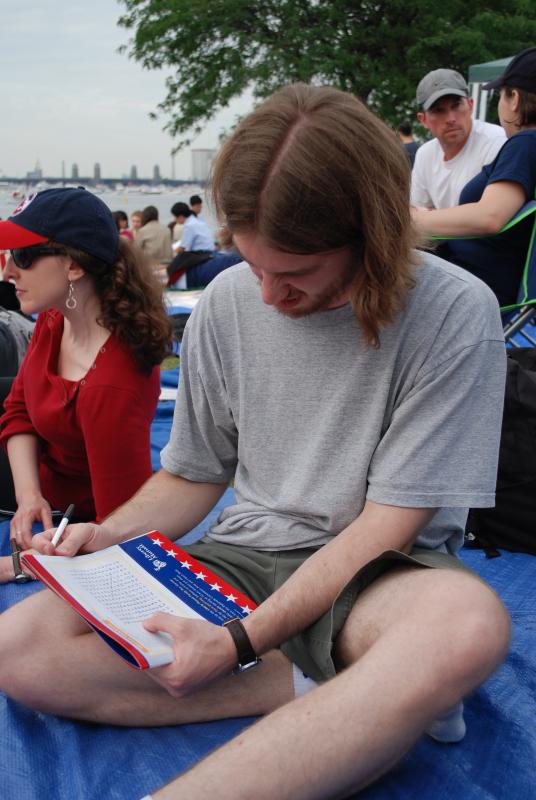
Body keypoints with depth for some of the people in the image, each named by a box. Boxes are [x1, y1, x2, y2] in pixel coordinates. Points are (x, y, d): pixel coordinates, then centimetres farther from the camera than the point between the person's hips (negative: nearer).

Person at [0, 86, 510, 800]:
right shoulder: (227, 304, 0)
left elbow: (389, 522, -14)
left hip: (376, 574, -4)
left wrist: (244, 641, -20)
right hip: (244, 557, 5)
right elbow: (193, 475, 11)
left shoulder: (453, 313, -14)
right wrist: (106, 538, -8)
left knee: (466, 622, -39)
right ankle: (379, 703, -17)